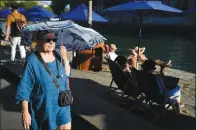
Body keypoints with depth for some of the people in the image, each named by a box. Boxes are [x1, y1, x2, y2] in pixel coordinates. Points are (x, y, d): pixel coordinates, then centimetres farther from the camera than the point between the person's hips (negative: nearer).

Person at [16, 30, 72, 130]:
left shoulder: (58, 54, -1)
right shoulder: (33, 61, -19)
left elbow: (67, 75, 5)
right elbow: (24, 88, -17)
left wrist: (65, 59, -12)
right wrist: (25, 112, -17)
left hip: (61, 104, 5)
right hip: (42, 107, -4)